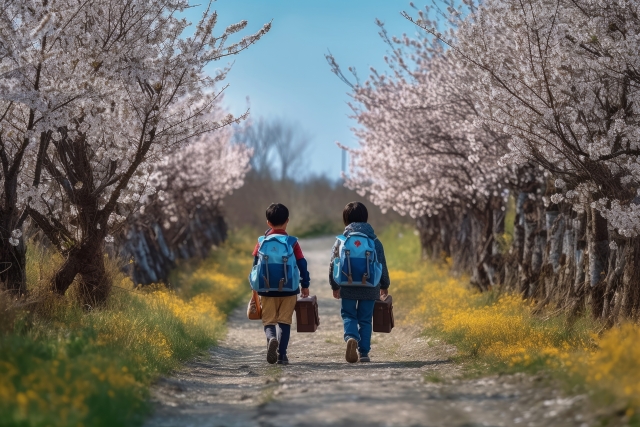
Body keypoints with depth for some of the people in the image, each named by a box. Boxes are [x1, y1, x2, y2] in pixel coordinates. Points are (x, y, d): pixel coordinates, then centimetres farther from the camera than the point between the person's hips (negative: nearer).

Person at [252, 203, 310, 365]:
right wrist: (305, 286, 11)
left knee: (269, 321, 7)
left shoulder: (261, 242, 1)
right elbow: (302, 265, 0)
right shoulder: (292, 242, -2)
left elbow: (255, 265, 6)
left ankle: (271, 338, -25)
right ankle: (281, 354, 3)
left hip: (267, 290, 0)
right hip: (288, 290, 0)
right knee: (284, 321, 9)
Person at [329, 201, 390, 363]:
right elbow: (382, 265, 6)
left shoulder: (341, 240, -2)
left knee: (348, 315, 9)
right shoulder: (374, 241, 0)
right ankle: (363, 352, 8)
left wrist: (335, 286, 12)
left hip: (348, 288, -1)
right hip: (369, 287, 1)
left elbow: (333, 265, 1)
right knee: (365, 319, 9)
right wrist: (384, 286, 20)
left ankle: (351, 337, -21)